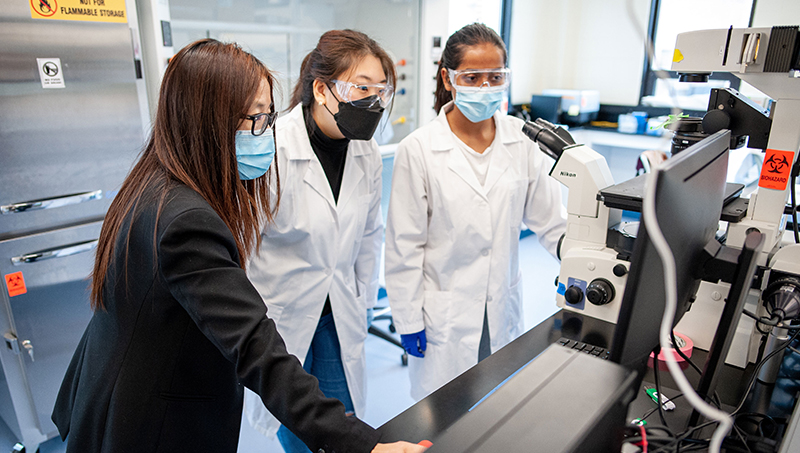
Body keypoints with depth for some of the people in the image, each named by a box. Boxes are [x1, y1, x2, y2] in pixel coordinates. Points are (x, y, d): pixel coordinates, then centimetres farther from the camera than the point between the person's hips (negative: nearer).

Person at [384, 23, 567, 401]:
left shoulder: (521, 140, -3)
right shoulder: (418, 149, -13)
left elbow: (551, 218, 1)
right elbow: (405, 244, -9)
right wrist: (408, 320, -5)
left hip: (503, 308, 3)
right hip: (445, 313, -3)